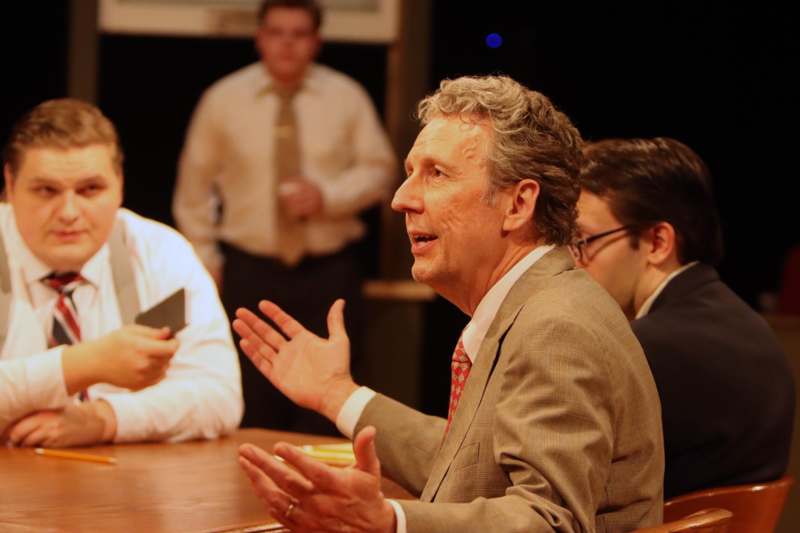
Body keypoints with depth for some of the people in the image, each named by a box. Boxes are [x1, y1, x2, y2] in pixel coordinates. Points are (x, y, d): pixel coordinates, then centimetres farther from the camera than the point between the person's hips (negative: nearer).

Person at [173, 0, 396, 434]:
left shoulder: (347, 97, 1)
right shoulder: (224, 100, 1)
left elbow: (378, 170, 5)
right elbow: (194, 183, 10)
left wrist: (327, 196, -13)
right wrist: (202, 258, 8)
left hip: (329, 272, 0)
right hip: (250, 272, 0)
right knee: (253, 410, -2)